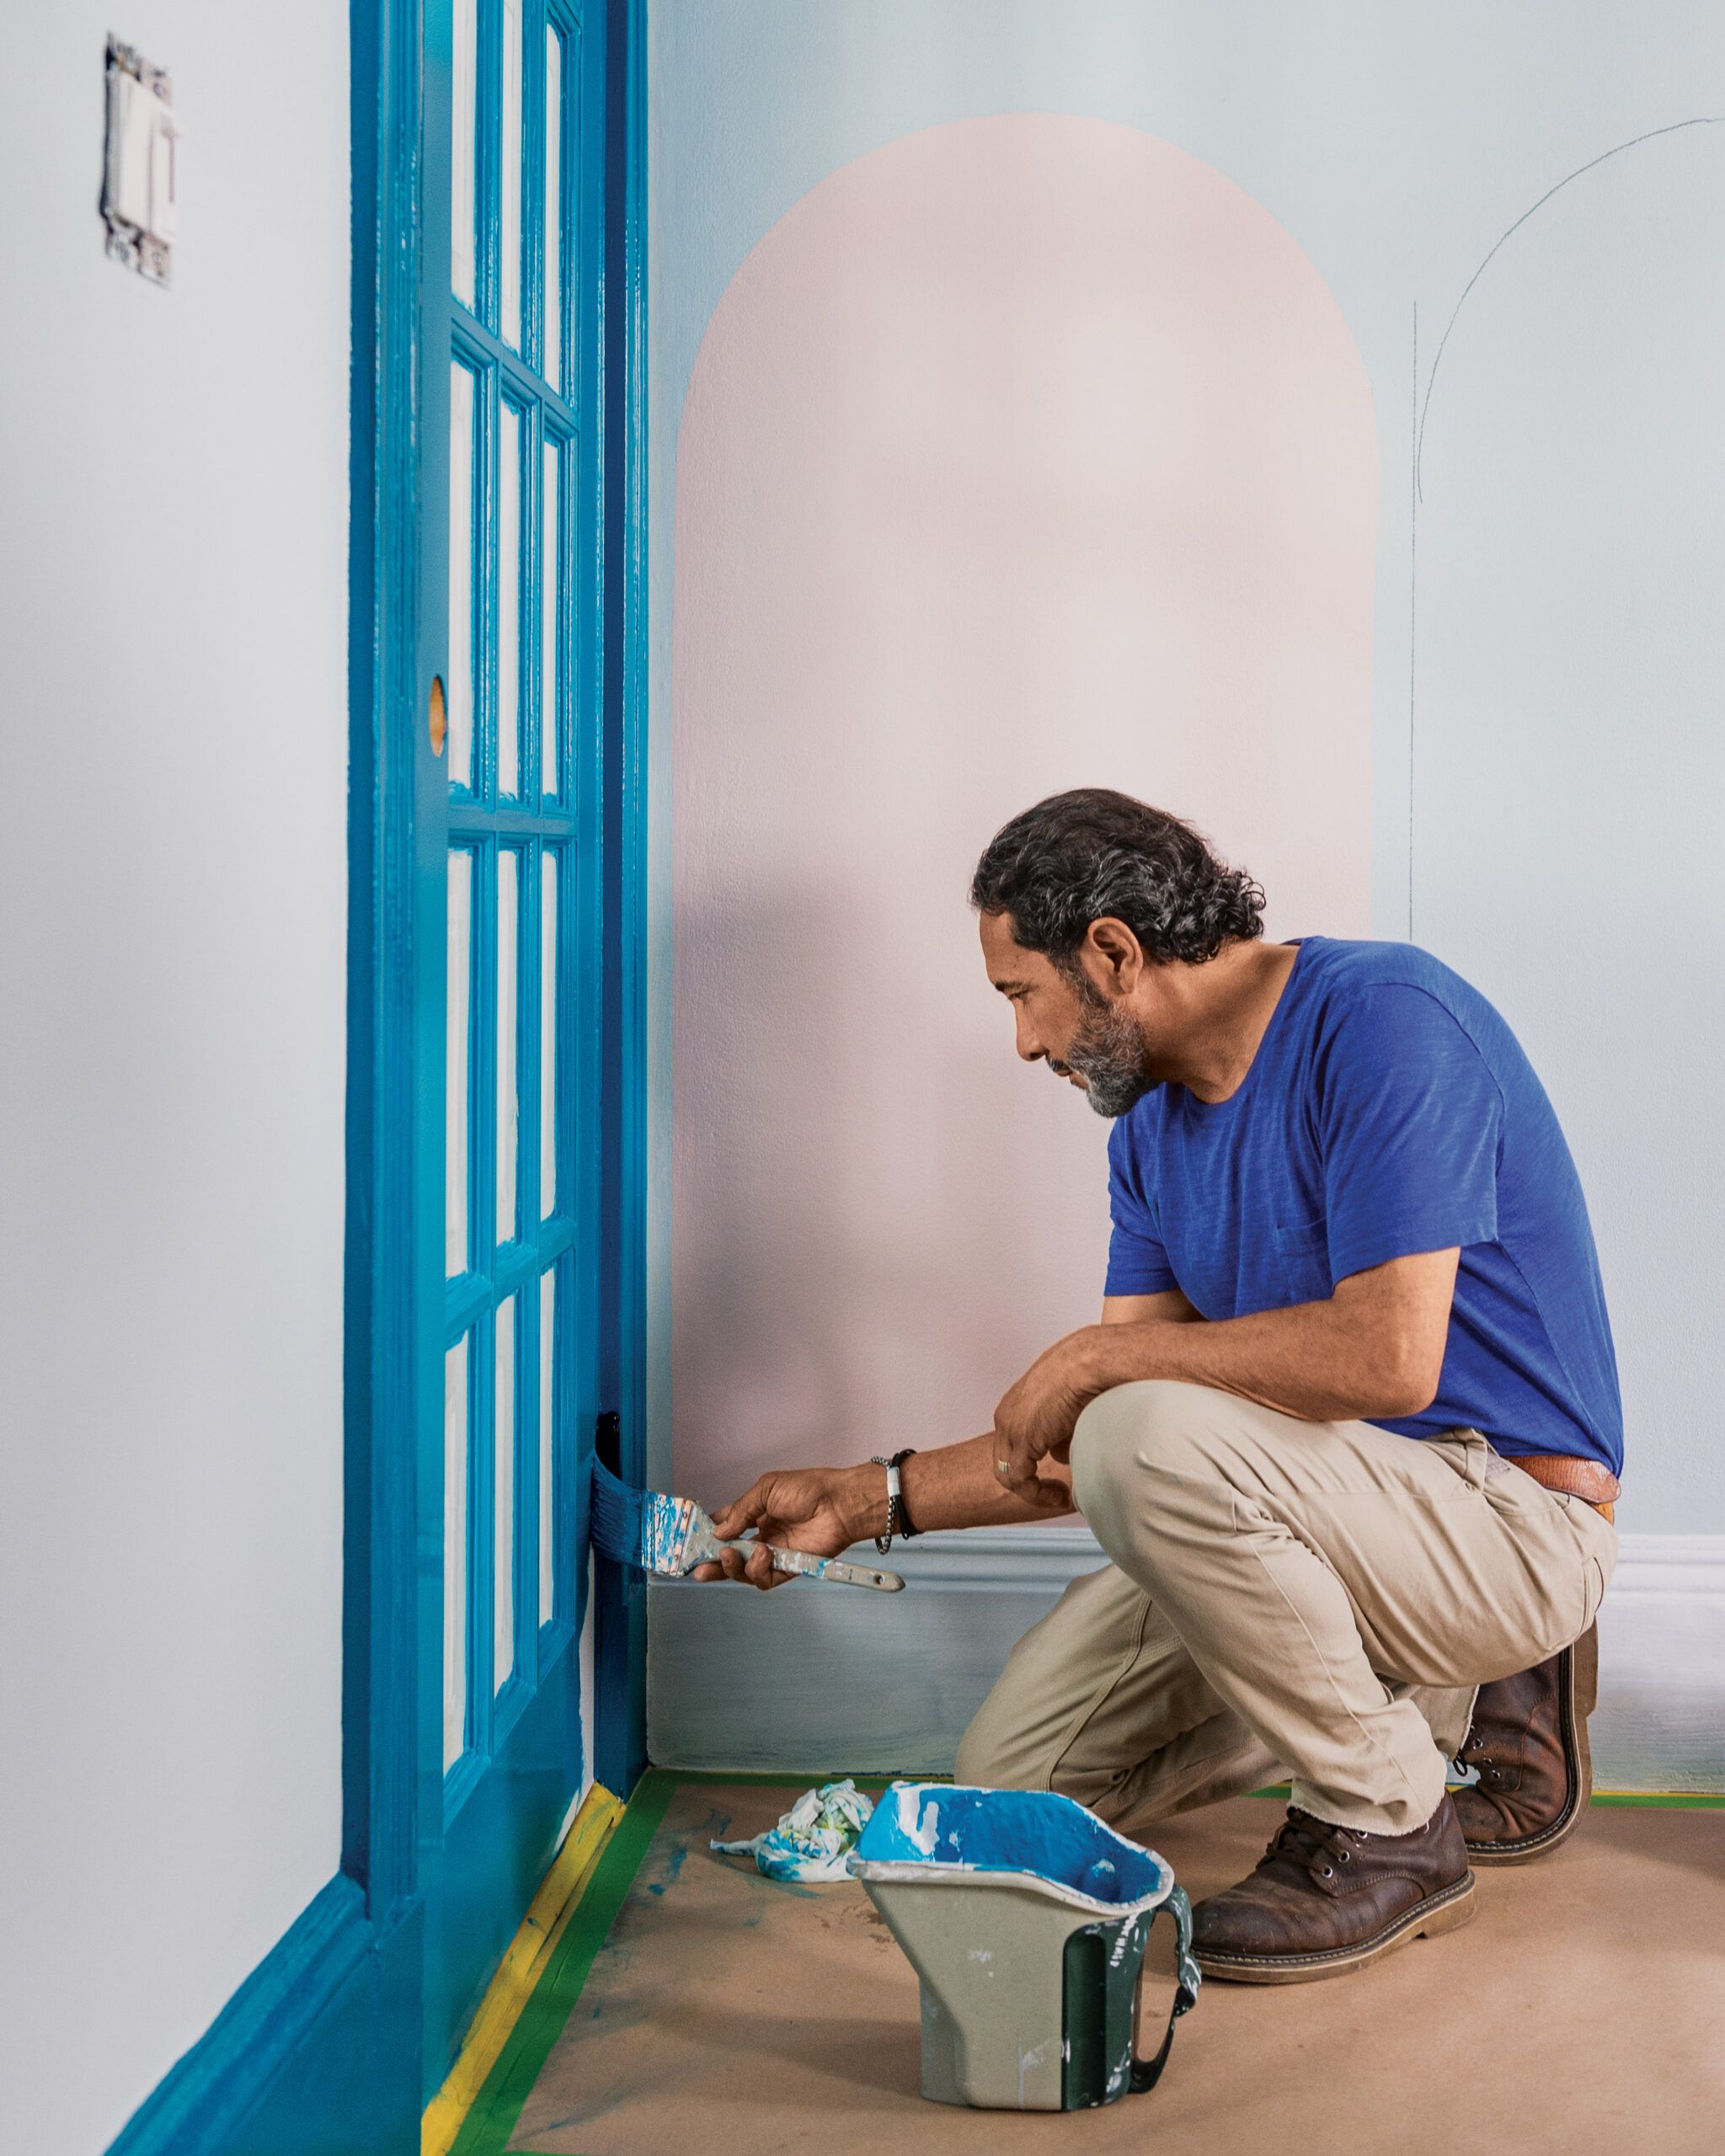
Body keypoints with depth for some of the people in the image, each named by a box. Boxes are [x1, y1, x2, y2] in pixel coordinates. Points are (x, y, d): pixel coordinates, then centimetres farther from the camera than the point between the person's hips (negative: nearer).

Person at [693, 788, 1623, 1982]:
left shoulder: (1384, 1019, -19)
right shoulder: (1154, 1129, 7)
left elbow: (1387, 1357, -31)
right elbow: (1082, 1439, 9)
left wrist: (1102, 1355, -20)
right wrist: (868, 1498, 5)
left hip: (1510, 1516, -9)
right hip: (1351, 1511, 9)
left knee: (1152, 1438, -33)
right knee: (1015, 1781, 7)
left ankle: (1389, 1828, -10)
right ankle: (1464, 1704, 15)